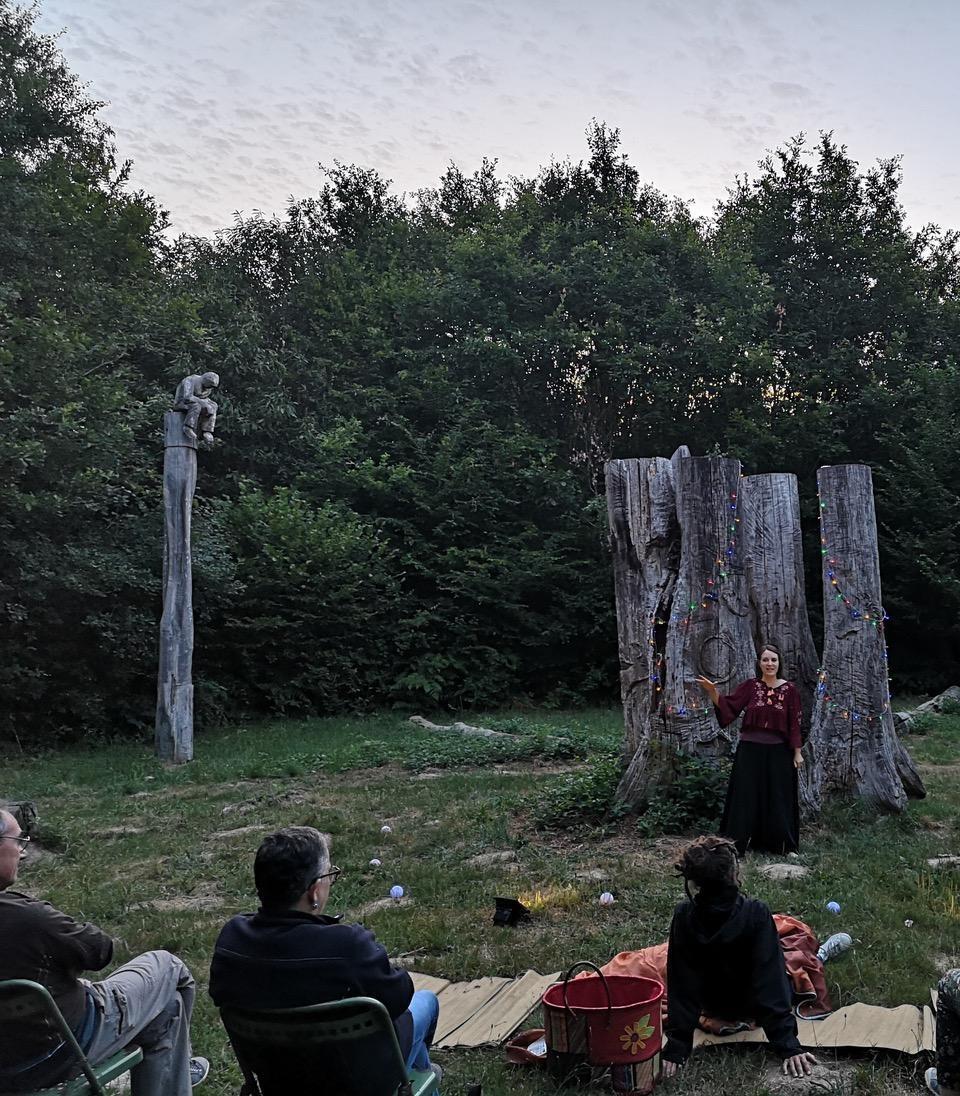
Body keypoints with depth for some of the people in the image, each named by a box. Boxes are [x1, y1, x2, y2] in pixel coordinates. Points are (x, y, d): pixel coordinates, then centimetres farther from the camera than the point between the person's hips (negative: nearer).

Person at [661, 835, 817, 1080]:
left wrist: (676, 1048, -19)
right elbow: (771, 981, -34)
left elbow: (679, 985, -24)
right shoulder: (756, 914, -35)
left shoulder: (683, 917, -27)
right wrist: (788, 1045, -28)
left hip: (711, 1005, 2)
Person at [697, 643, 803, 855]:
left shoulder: (789, 689, 0)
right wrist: (713, 692, -20)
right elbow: (728, 706, -4)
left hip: (778, 753, 0)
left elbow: (794, 723, 1)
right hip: (750, 750, 0)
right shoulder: (751, 686, 1)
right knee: (745, 798, 4)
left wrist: (797, 752, -1)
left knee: (779, 799, 8)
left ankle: (784, 845, 20)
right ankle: (735, 845, 10)